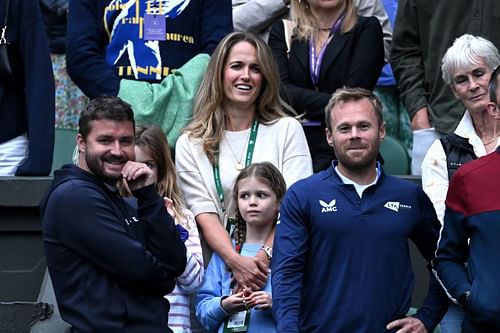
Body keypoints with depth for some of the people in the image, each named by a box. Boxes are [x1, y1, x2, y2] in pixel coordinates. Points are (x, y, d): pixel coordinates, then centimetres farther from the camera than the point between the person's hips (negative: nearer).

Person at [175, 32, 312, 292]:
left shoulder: (288, 130, 10)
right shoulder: (189, 145, 11)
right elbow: (204, 214, 2)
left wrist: (266, 256, -15)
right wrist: (235, 261, -15)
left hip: (276, 266, -1)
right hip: (221, 267, 1)